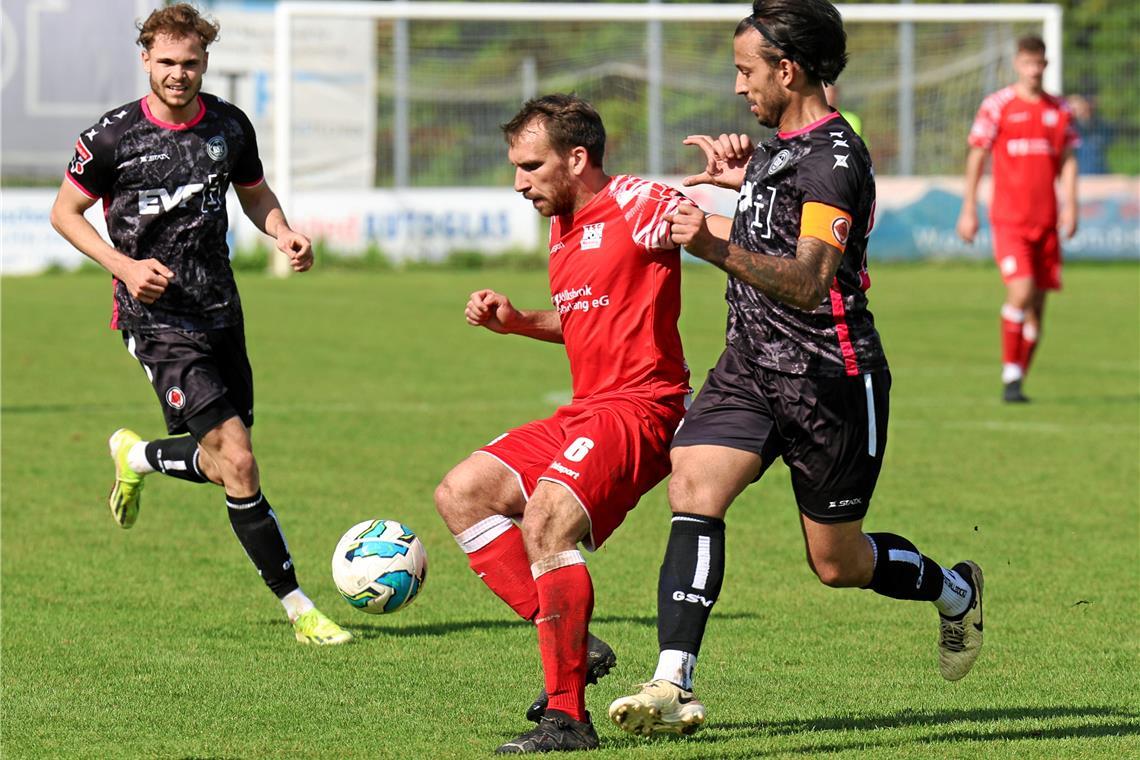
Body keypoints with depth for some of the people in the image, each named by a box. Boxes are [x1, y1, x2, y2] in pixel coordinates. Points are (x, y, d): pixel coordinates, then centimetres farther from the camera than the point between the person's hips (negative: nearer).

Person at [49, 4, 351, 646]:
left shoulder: (229, 127, 3)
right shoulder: (114, 137, -10)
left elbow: (255, 192, 19)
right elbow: (65, 212, 1)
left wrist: (283, 232, -2)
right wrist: (123, 264, -14)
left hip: (221, 312, 6)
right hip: (157, 320, -6)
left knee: (224, 462, 12)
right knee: (237, 461, -15)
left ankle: (137, 456, 44)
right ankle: (299, 609, -8)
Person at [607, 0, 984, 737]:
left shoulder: (834, 159, -17)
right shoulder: (778, 147, 12)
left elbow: (807, 283, -31)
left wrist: (718, 249, -45)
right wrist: (739, 180, 23)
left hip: (829, 375, -8)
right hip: (751, 365, 8)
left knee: (838, 563, 6)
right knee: (694, 487, -18)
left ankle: (956, 592, 39)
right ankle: (674, 687, -26)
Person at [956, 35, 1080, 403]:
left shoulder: (1059, 110, 10)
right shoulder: (997, 106, -1)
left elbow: (1067, 161, 11)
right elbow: (976, 156, 3)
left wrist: (1070, 206, -2)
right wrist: (969, 210, 0)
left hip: (1045, 220, 4)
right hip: (1009, 218, -4)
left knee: (1037, 304, 5)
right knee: (1021, 290, -19)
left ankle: (1018, 379, 15)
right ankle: (1010, 376, -9)